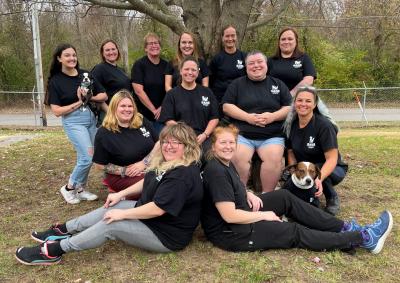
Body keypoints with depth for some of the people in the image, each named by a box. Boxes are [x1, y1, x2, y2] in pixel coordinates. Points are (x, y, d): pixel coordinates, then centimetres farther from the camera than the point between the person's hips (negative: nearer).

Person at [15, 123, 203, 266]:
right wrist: (121, 194, 10)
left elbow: (158, 209, -31)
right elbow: (147, 183, 19)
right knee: (110, 209, 5)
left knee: (110, 225, -17)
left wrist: (123, 214, -21)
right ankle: (62, 231, 17)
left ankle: (54, 251, -7)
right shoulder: (166, 163, 4)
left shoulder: (183, 175, -29)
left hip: (167, 235, -9)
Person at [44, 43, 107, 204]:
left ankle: (80, 189, 27)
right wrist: (79, 102, -12)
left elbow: (104, 96, 7)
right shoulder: (55, 81, -4)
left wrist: (89, 98, -11)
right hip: (73, 122, -4)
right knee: (88, 158, -11)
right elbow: (57, 111, -9)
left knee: (83, 158, 9)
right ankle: (69, 188, 12)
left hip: (92, 118, 4)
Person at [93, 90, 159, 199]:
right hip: (120, 176, -4)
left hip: (149, 168, 5)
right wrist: (124, 171, -13)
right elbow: (100, 165, -3)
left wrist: (144, 163, -8)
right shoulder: (104, 133, -7)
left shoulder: (142, 122, 5)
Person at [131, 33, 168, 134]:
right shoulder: (139, 65, -3)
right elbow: (139, 91, -11)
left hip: (162, 114, 3)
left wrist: (162, 108, -7)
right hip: (144, 115, -3)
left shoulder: (166, 65, 8)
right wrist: (154, 110, -12)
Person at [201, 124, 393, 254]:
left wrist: (248, 194, 0)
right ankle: (364, 238, 5)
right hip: (229, 233, -10)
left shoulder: (226, 163, 6)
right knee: (295, 232, -6)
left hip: (241, 214, 10)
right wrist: (264, 215, -15)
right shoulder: (216, 172, -25)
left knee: (285, 197, 6)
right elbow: (229, 215, -28)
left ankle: (342, 227, 9)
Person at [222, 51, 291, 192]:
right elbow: (226, 106, 4)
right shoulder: (237, 84, 13)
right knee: (238, 158, -29)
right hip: (242, 134, 0)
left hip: (272, 136, 1)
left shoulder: (278, 84, 16)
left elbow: (290, 107, 10)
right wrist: (247, 117, -10)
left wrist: (273, 116, -9)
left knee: (274, 158, -28)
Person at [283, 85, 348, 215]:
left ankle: (333, 199, -5)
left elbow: (332, 159, -27)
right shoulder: (291, 124, -7)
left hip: (329, 170, -4)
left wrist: (319, 178, -45)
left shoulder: (324, 125, -23)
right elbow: (291, 152, 1)